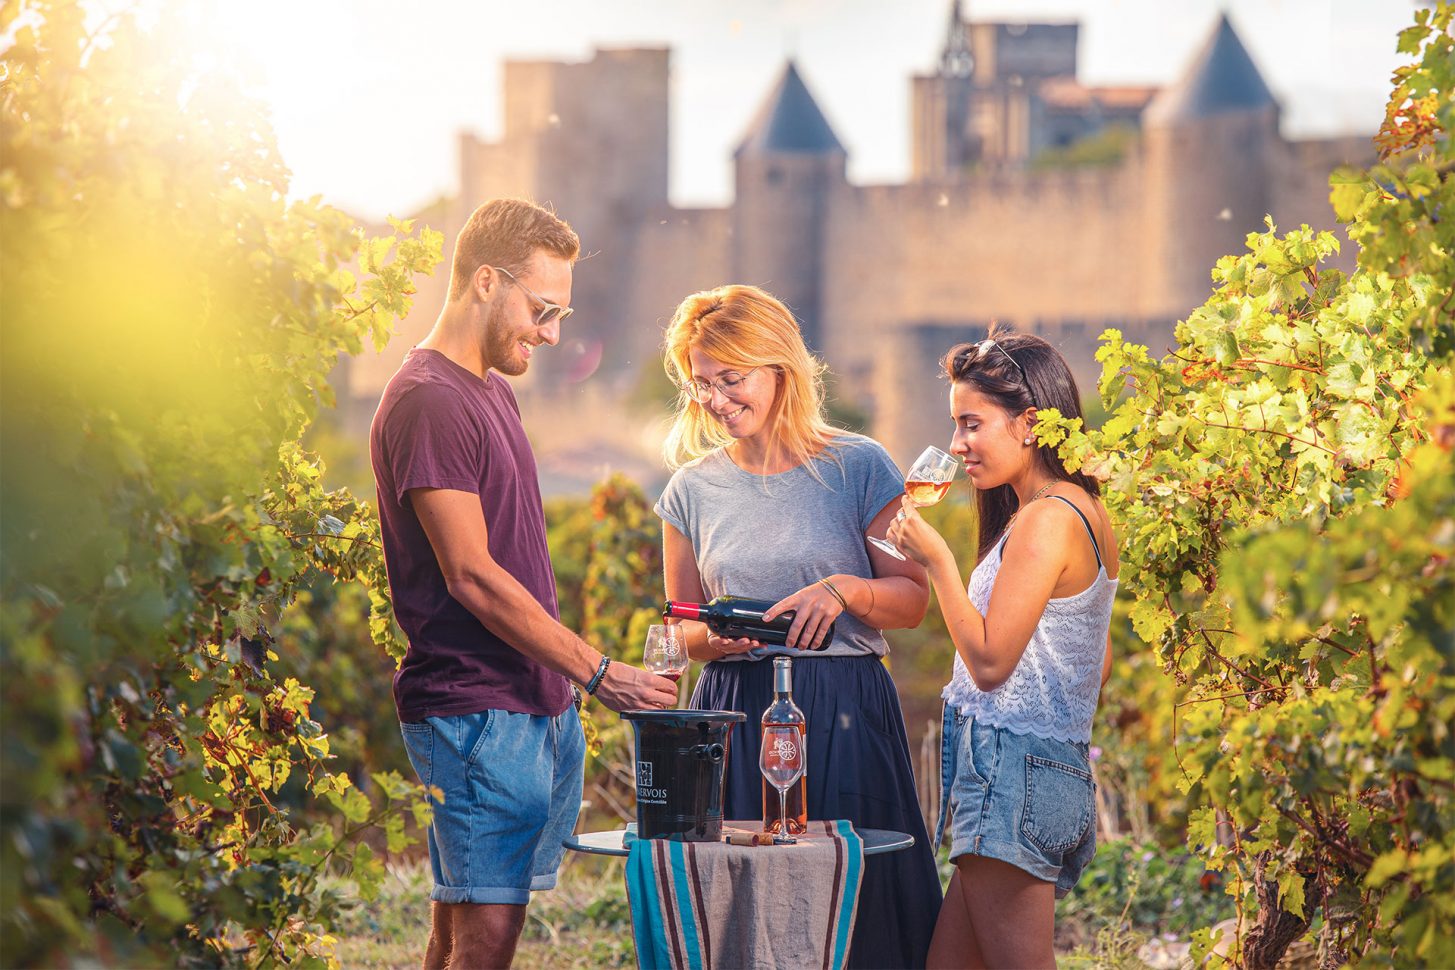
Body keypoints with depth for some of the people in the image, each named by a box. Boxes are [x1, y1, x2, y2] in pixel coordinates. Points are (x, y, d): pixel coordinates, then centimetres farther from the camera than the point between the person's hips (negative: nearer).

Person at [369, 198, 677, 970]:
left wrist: (573, 682, 18)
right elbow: (472, 576, -17)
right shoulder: (427, 401, -13)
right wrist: (600, 673, -14)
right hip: (475, 711, -9)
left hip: (538, 706, 9)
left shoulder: (491, 391, 19)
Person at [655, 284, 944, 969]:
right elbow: (685, 629, 14)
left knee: (855, 903, -4)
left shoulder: (858, 467, 0)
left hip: (846, 713, -2)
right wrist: (716, 636, -8)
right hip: (734, 715, 2)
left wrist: (844, 590, -16)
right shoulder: (693, 489, 8)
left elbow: (912, 599, 2)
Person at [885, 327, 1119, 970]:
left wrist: (936, 559, -12)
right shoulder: (1086, 513, 15)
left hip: (1013, 771, -10)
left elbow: (990, 661, -18)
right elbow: (1098, 667, 21)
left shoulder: (1046, 519, -15)